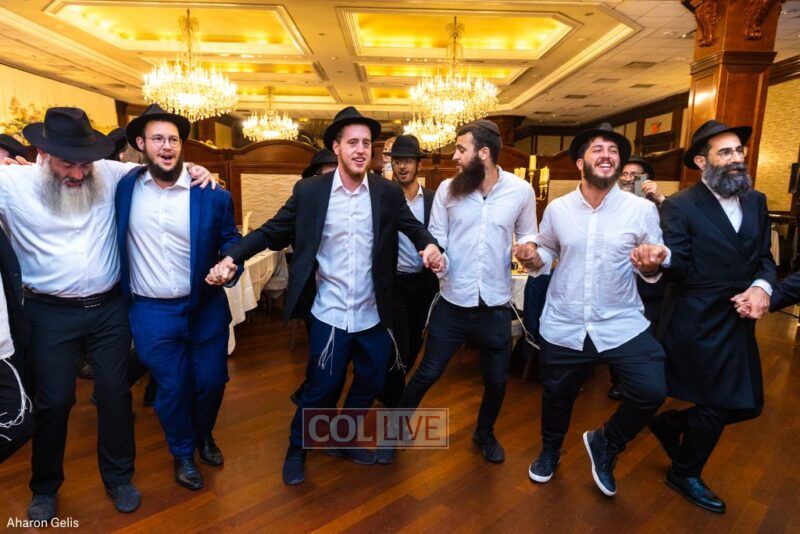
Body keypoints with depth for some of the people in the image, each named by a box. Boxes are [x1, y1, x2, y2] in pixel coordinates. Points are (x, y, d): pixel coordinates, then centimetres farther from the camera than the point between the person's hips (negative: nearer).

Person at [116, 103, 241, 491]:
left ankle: (203, 435, 46)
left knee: (211, 381, 12)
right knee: (172, 388, 11)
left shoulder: (212, 193, -7)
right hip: (151, 313, 0)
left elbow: (231, 240, 2)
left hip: (206, 308, 0)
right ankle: (182, 453, 39)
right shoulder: (123, 187, -3)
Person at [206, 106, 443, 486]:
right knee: (320, 388, 11)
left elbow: (414, 228, 0)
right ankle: (296, 451, 39)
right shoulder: (309, 191, -6)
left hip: (373, 314, 3)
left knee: (370, 384, 18)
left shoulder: (389, 193, -1)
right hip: (330, 314, -3)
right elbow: (272, 231, -3)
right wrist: (232, 257, -15)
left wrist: (430, 246, -22)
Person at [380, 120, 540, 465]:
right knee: (427, 374, 8)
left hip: (496, 306, 1)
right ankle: (395, 433, 30)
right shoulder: (447, 189, -4)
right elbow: (437, 239, -1)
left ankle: (484, 433, 46)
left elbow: (527, 234, 9)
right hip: (453, 304, -1)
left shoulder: (521, 190, -4)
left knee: (497, 380, 17)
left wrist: (528, 248, -14)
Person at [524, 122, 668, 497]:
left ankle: (605, 444, 21)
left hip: (622, 324, -1)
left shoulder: (642, 209, -5)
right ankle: (549, 451, 49)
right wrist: (534, 258, -10)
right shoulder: (557, 209, -1)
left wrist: (652, 265, -24)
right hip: (563, 326, 1)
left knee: (651, 392, -13)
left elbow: (653, 269, -1)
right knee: (556, 396, 16)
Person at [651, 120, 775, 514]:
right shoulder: (680, 206, -12)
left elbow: (764, 257, 9)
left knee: (747, 405, 11)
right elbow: (678, 269, -15)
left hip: (739, 323, 7)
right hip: (699, 326, -7)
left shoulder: (756, 202, 10)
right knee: (715, 407, 4)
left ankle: (669, 423, 35)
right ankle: (685, 474, 30)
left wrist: (761, 286, -8)